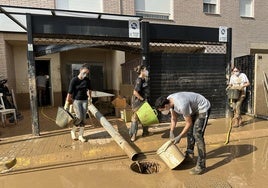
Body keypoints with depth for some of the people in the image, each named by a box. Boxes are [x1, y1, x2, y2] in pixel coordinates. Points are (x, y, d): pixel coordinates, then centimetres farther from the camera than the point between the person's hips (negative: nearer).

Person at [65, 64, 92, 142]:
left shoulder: (87, 80, -3)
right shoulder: (74, 80, -16)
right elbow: (70, 92, -13)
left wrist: (89, 97, 22)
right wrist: (67, 102, -9)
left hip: (84, 100, 4)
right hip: (76, 100, -4)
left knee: (84, 118, 2)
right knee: (79, 117, -13)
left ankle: (80, 136, 13)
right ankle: (73, 131, 14)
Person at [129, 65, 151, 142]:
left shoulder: (144, 79, 8)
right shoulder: (139, 80, -20)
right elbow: (135, 93, -26)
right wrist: (142, 99, -18)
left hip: (143, 101, 9)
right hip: (137, 102, -9)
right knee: (135, 118, 1)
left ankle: (145, 132, 33)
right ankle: (133, 135, 13)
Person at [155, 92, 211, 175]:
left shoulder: (182, 105, -38)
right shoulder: (169, 101, -13)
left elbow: (189, 123, -24)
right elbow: (174, 118, 3)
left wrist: (179, 137, -16)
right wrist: (171, 132, -1)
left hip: (203, 108, -9)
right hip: (194, 108, 9)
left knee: (197, 135, -14)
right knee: (189, 131, 15)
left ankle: (201, 166, -7)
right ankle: (189, 154, 34)